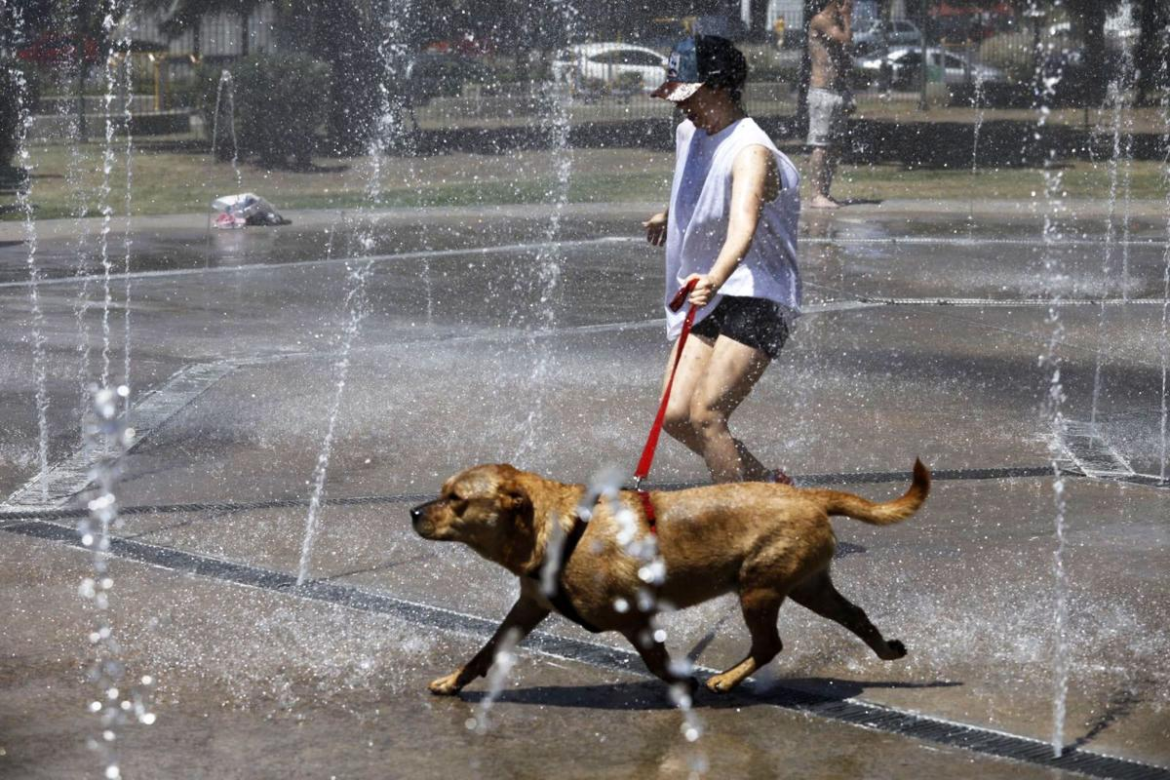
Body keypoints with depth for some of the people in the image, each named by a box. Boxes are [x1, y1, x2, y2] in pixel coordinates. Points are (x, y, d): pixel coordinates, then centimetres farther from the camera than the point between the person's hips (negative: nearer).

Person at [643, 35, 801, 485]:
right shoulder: (689, 135, 7)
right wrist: (671, 217, 49)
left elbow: (743, 228, -39)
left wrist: (713, 280, -56)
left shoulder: (751, 153, -21)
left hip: (757, 299, -9)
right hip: (710, 299, 9)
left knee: (705, 415, -19)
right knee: (676, 416, 1)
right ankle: (768, 485, 20)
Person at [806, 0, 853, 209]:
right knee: (819, 145, -10)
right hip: (822, 91, -9)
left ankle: (825, 193, 12)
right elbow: (846, 39, -20)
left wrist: (848, 94, 22)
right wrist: (847, 17, -4)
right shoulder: (820, 20, -9)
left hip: (838, 91, 9)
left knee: (833, 145, 8)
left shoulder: (837, 23, 18)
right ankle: (817, 195, -11)